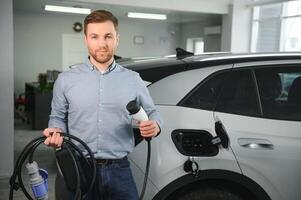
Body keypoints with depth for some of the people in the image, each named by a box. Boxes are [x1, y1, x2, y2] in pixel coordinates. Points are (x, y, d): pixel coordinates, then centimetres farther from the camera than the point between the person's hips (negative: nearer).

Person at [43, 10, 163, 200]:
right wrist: (57, 131, -10)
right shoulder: (66, 80, 4)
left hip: (119, 171, 1)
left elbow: (152, 112, 12)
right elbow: (58, 117, 11)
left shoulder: (133, 79, 5)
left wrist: (155, 125, -10)